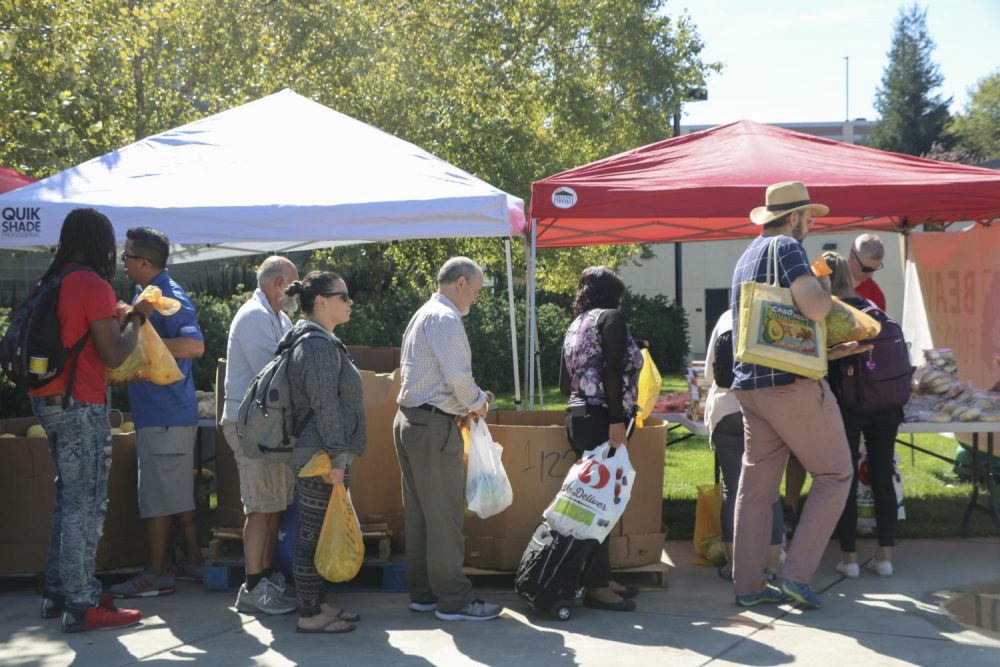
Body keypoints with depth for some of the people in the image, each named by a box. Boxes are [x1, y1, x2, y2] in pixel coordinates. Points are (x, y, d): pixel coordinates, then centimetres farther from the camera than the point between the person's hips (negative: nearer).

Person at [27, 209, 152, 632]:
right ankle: (81, 606, 1)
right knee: (86, 505, -3)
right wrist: (137, 319, -1)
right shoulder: (94, 286, -14)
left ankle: (57, 593, 25)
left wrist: (117, 319, 18)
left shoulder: (51, 282, 11)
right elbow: (113, 356, -15)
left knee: (69, 499, 18)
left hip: (48, 402, 9)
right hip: (80, 406, -9)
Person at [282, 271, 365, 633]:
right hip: (320, 457, -10)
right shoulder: (319, 345, -16)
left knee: (314, 534, 15)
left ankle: (317, 602, 23)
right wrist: (337, 458, -20)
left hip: (317, 454, 10)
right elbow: (325, 406, -21)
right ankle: (309, 614, 3)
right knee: (313, 534, -3)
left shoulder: (321, 342, 16)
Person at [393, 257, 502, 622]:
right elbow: (459, 376, -20)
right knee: (445, 516, -6)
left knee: (418, 512, 13)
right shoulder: (445, 319, -12)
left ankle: (422, 592, 20)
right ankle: (453, 600, -1)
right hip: (434, 426, -10)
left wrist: (462, 407, 17)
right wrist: (478, 401, -2)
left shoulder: (422, 315, 20)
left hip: (409, 420, 10)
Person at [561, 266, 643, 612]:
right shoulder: (610, 318, -4)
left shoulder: (574, 326, 20)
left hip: (577, 415, 9)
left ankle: (600, 578, 16)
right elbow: (612, 371, -16)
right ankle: (597, 586, -6)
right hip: (601, 418, -9)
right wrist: (617, 419, -19)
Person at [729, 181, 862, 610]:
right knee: (834, 475, 3)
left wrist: (833, 349, 23)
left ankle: (748, 584, 12)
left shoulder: (747, 258, 20)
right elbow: (815, 308, -25)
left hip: (750, 385, 9)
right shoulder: (786, 248, -9)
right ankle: (797, 574, -2)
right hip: (793, 384, -9)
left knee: (756, 485, 9)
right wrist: (825, 292, -2)